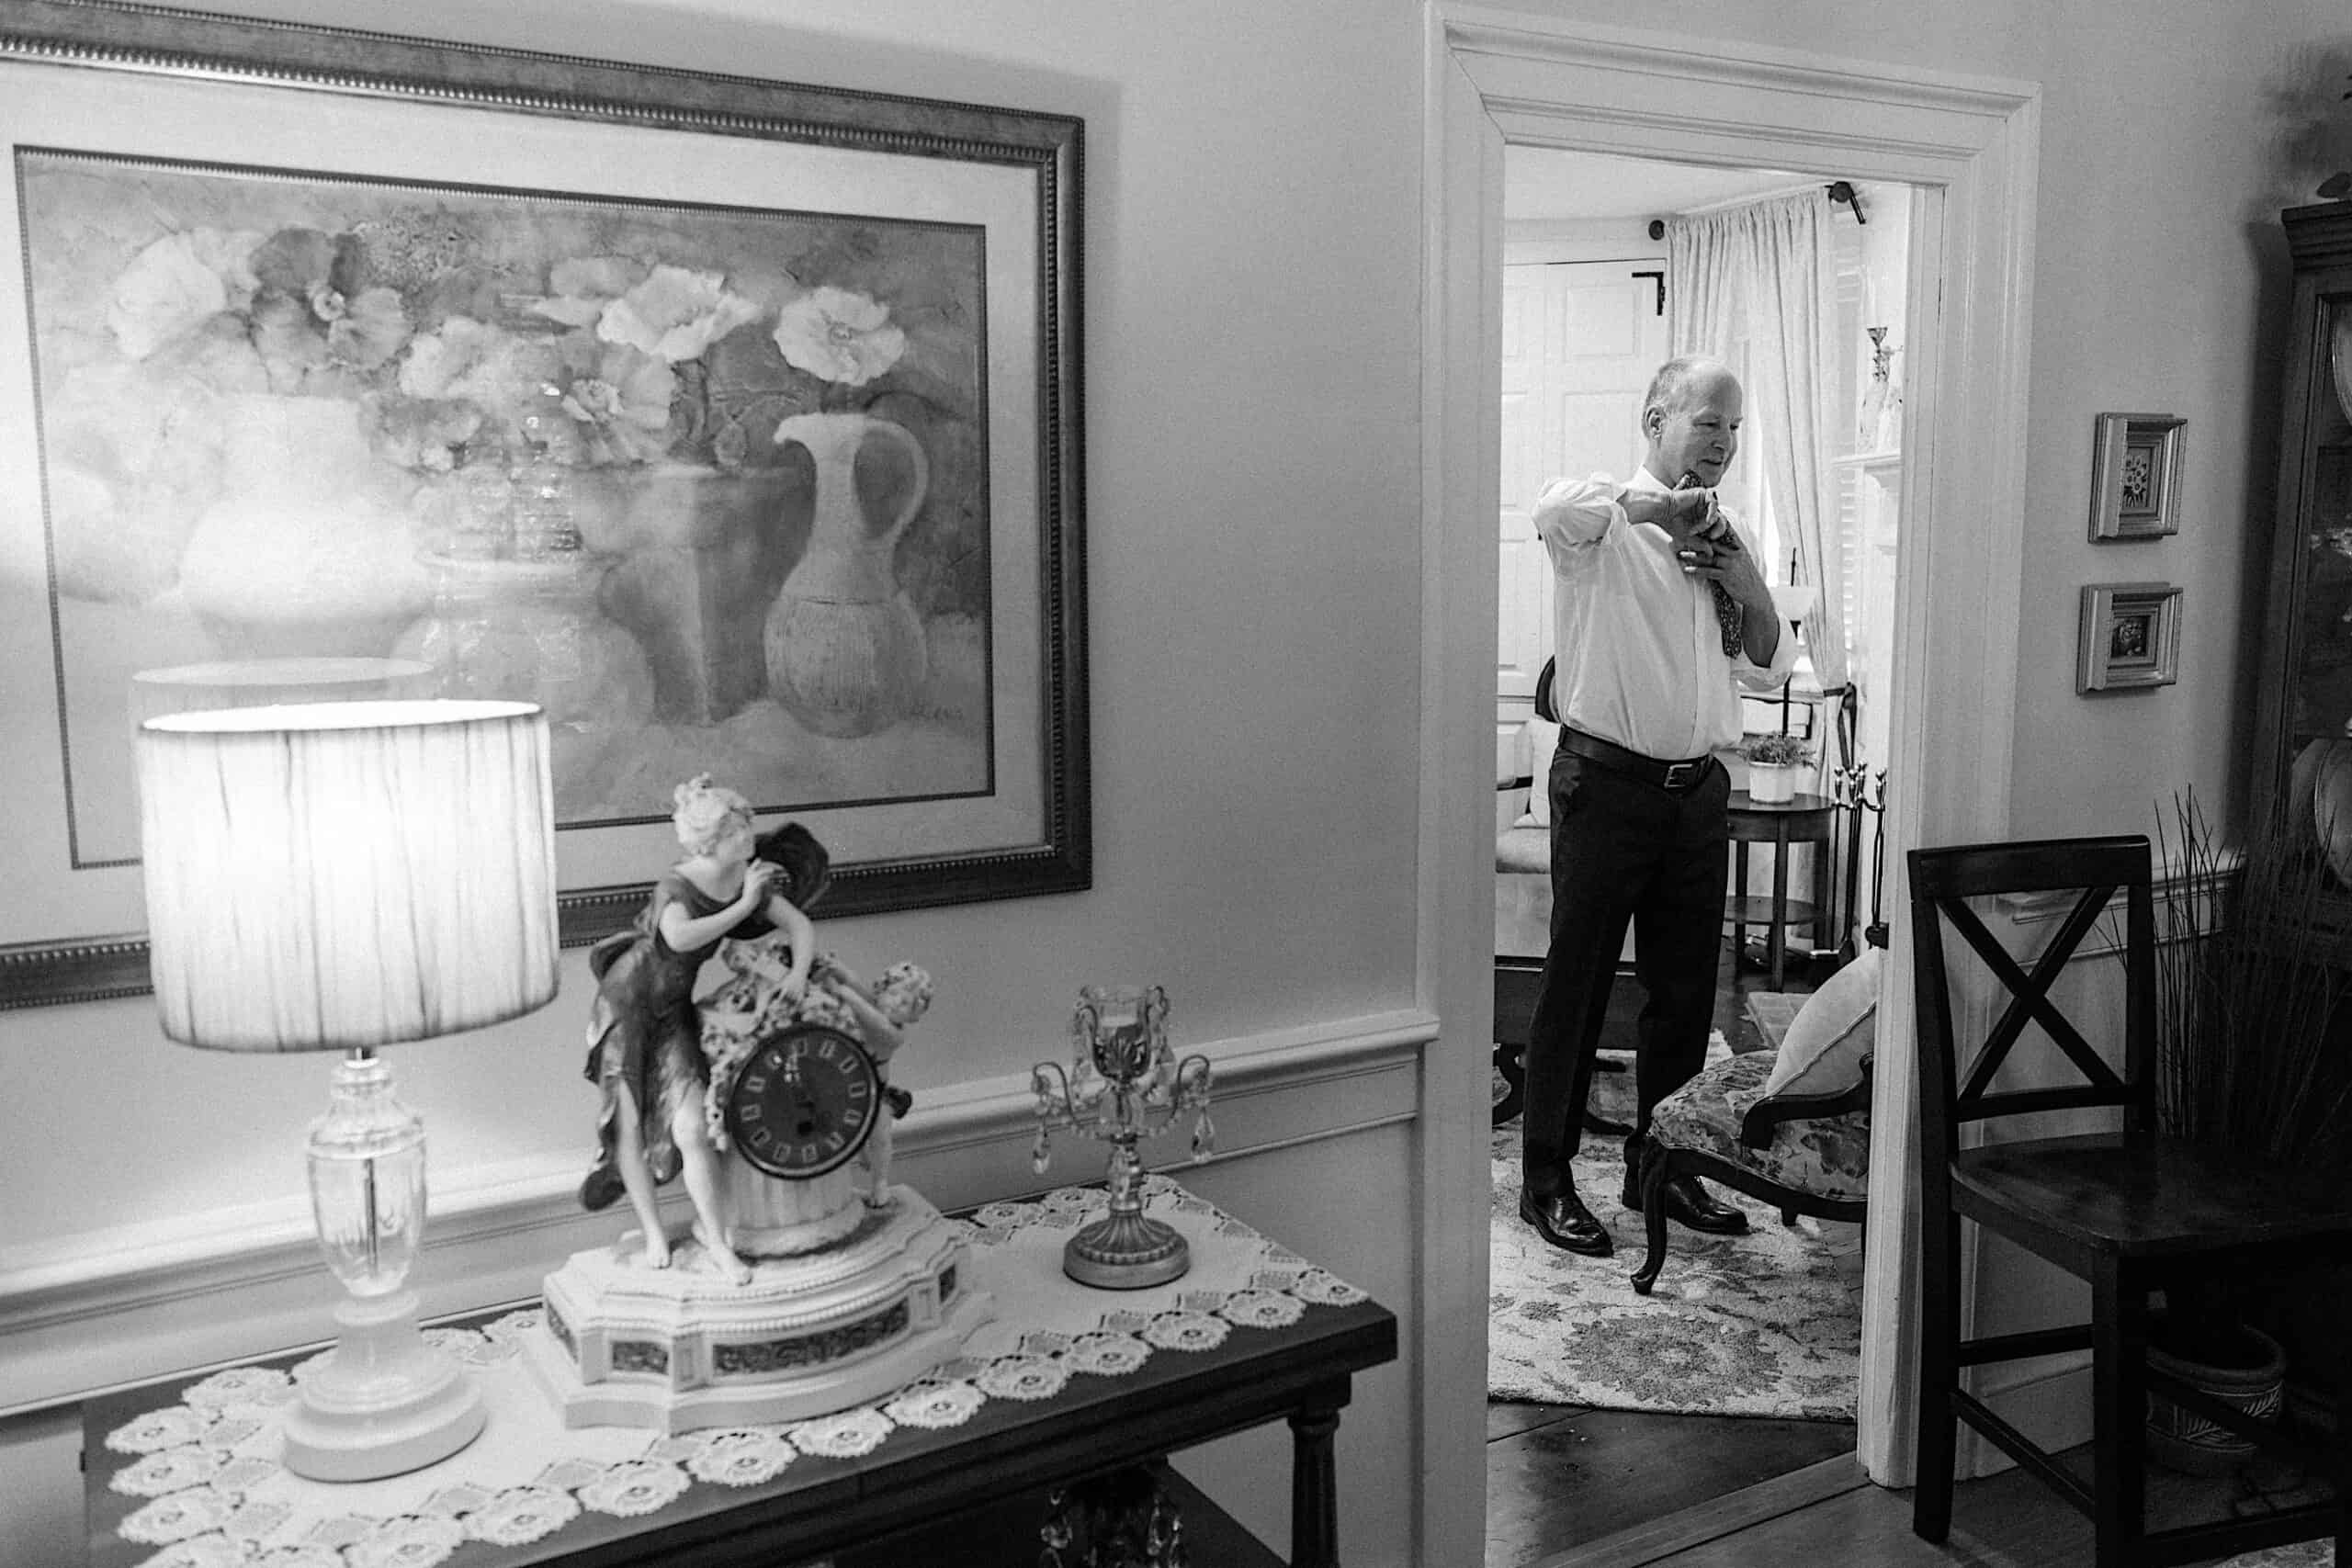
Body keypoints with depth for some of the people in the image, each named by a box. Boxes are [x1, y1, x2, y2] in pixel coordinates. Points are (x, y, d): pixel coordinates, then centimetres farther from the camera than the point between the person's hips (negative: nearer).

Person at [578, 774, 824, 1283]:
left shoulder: (751, 878, -9)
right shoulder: (676, 886, -27)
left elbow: (800, 926, -2)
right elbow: (680, 937, -48)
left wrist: (798, 974, -20)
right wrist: (746, 905, -39)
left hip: (674, 1009, 4)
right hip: (627, 999, -4)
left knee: (691, 1127, -9)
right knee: (629, 1121, 2)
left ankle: (713, 1238, 2)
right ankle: (653, 1232, 19)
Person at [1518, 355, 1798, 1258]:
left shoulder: (1721, 541, 15)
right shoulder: (1608, 524, -5)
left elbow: (1769, 670, 16)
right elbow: (1555, 510, -32)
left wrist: (1749, 587, -1)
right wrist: (1662, 505, -20)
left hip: (1698, 790, 7)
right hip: (1608, 784, -6)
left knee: (1685, 990, 13)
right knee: (1576, 983, 1)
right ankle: (1546, 1179, 12)